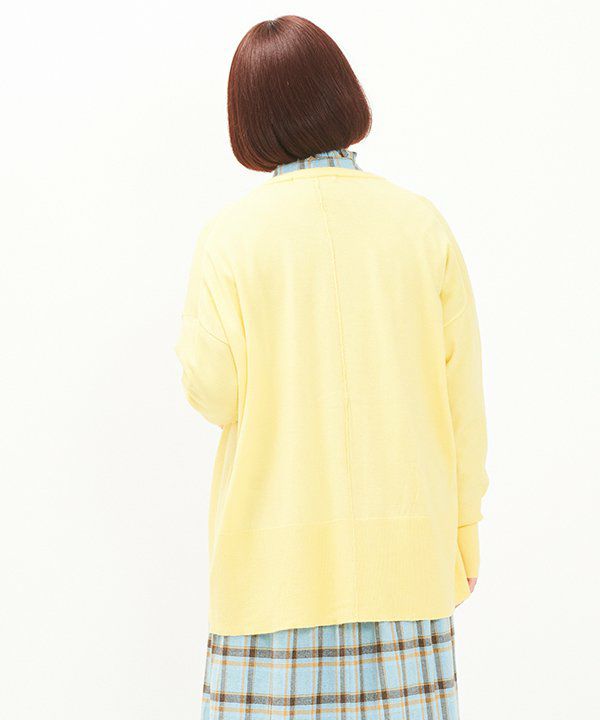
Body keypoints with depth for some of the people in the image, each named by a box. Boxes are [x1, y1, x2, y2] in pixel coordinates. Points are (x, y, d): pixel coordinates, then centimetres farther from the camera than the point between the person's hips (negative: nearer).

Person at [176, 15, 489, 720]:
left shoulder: (231, 235, -7)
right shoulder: (421, 224, -1)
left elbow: (213, 393, -7)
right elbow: (462, 392, 0)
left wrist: (191, 325, 13)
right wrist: (465, 530, 10)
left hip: (279, 546, -2)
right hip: (404, 548, 2)